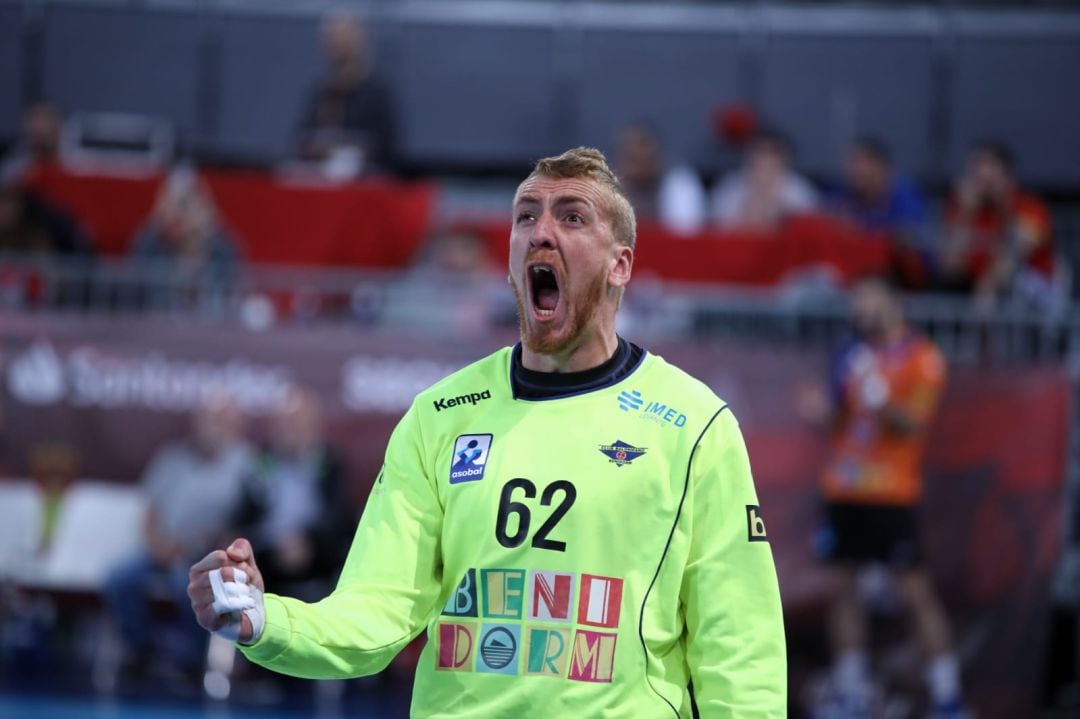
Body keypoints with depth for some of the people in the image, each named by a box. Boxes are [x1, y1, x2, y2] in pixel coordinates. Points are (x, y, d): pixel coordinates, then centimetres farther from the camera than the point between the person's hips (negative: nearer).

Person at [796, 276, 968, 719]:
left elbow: (914, 423, -15)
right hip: (844, 490, 6)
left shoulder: (921, 357, -4)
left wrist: (882, 403, -34)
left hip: (892, 494, -6)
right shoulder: (852, 354, 13)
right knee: (842, 588, 6)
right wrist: (823, 411, -3)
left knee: (916, 590, -8)